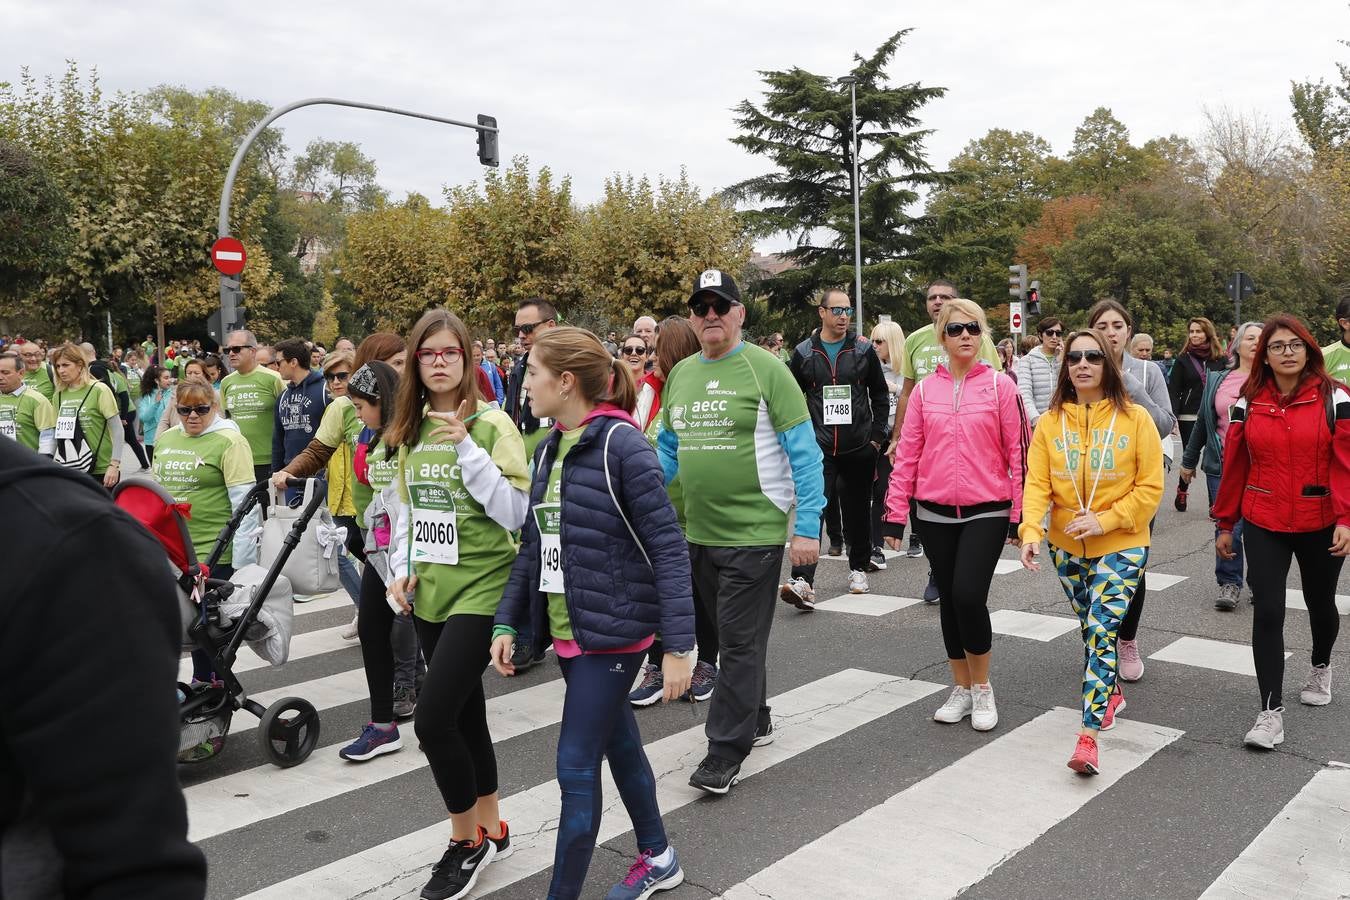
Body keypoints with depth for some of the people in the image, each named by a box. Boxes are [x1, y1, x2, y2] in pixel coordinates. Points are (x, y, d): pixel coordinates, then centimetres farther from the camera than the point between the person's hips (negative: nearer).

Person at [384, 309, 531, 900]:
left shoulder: (492, 424, -10)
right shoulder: (411, 430, 8)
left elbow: (516, 513, -16)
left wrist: (467, 449, -22)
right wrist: (401, 570, 5)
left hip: (481, 590, -6)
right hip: (430, 594, 6)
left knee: (432, 717, -12)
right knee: (465, 715, 15)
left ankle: (466, 840, 10)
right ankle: (490, 830, 33)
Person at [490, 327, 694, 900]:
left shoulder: (621, 444, -17)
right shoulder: (548, 449, 5)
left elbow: (668, 548, -18)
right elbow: (532, 547, 12)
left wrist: (678, 645, -20)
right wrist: (507, 621, 7)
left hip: (613, 631, -8)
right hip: (567, 630, 8)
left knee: (576, 767, -2)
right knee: (618, 743, 21)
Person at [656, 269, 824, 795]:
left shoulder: (765, 369, -9)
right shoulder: (680, 375, 9)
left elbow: (803, 451, -11)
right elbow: (668, 450, 17)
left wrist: (808, 525, -16)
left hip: (755, 530, -6)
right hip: (699, 532, 7)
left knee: (741, 643, -2)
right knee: (734, 636, 19)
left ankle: (726, 752, 8)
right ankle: (756, 722, 37)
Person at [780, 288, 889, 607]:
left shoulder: (863, 349, 4)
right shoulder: (804, 353, 3)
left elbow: (880, 395, 10)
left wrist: (876, 435, 4)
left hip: (859, 449, 1)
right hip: (819, 449, -1)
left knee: (858, 512, 12)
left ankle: (859, 569, 30)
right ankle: (803, 582, -19)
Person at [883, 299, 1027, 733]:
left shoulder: (1001, 386, -2)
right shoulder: (925, 390, 5)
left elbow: (1018, 452, -1)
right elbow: (907, 453, 5)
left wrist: (1020, 514, -3)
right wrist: (896, 513, 1)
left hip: (987, 511, -3)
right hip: (934, 512, 3)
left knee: (969, 595, -13)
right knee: (949, 599, 10)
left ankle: (982, 687, 10)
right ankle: (962, 688, 26)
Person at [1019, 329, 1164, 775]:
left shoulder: (1135, 418, -8)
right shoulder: (1051, 421, -2)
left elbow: (1150, 487, -8)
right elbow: (1037, 482, -7)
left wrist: (1105, 520, -18)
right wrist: (1031, 530, -23)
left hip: (1121, 546, -3)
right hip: (1067, 547, 4)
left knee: (1101, 632, -13)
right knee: (1091, 629, 18)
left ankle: (1088, 735, -12)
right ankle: (1110, 694, 42)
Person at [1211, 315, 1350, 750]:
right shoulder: (1248, 403, 0)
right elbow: (1234, 466, 4)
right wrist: (1226, 524, 6)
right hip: (1264, 525, 1)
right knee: (1268, 612, -7)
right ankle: (1271, 711, -1)